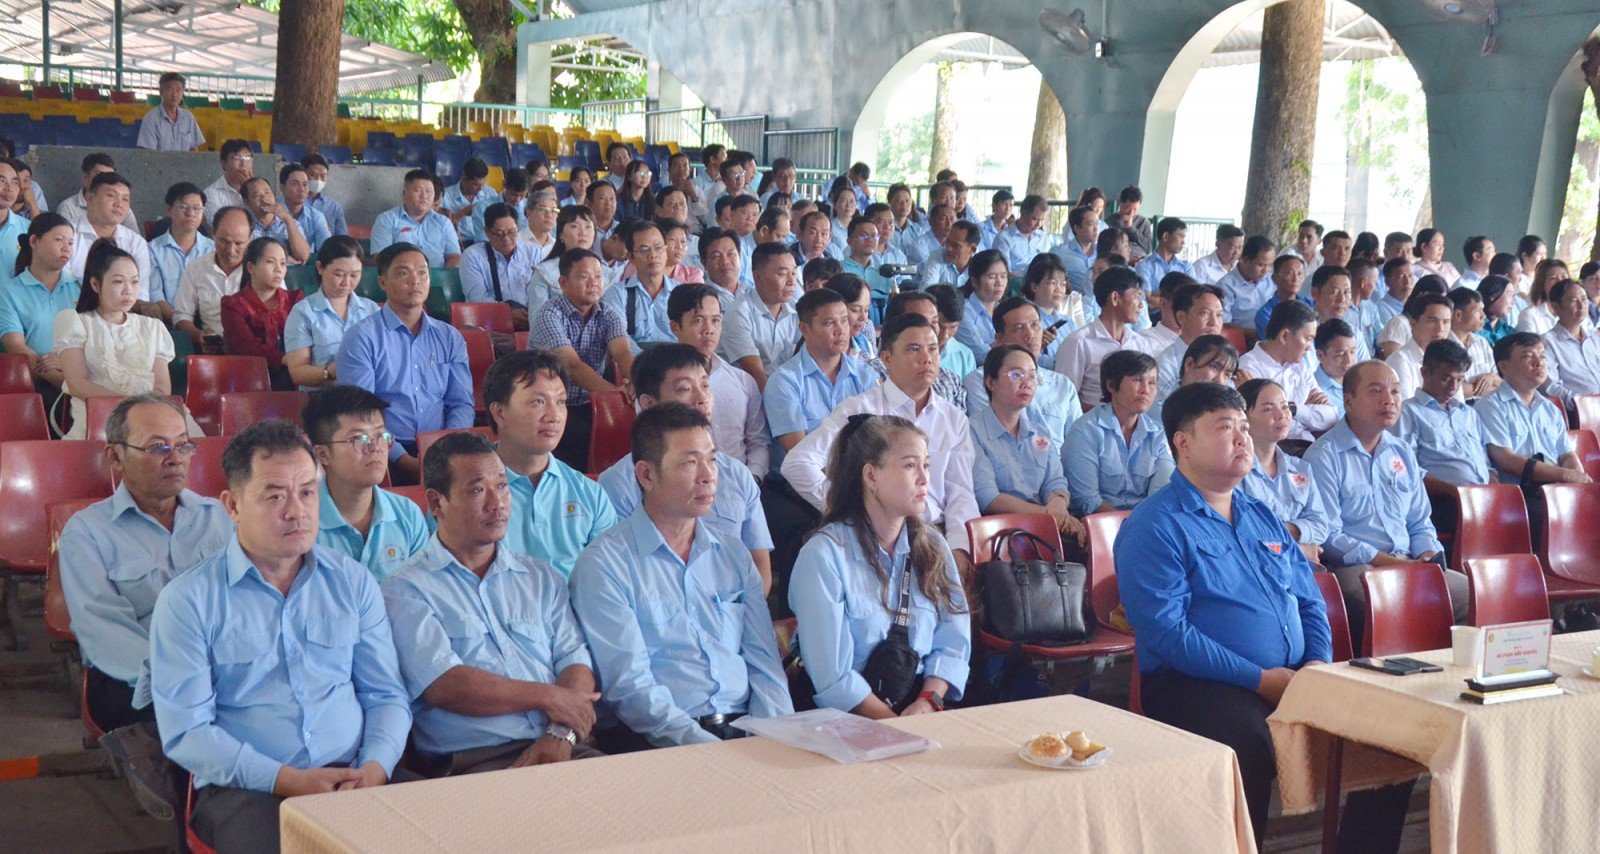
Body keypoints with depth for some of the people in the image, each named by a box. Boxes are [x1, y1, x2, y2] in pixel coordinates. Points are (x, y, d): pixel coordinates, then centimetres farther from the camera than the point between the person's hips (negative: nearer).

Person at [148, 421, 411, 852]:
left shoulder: (353, 582, 16)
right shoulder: (186, 600, 3)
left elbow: (387, 696, 16)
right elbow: (185, 731, -3)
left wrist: (374, 767, -6)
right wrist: (286, 781, -14)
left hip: (352, 780, 3)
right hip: (245, 789, -3)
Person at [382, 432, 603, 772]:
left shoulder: (542, 577, 22)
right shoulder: (407, 590, 6)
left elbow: (575, 660, 10)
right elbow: (442, 686, -7)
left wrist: (561, 735, -10)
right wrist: (548, 697, -3)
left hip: (561, 750, 5)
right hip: (474, 762, -5)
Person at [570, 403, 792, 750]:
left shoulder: (733, 554, 17)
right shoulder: (604, 564, -1)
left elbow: (764, 663, 14)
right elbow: (628, 685, -9)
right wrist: (702, 746, -21)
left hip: (745, 731, 5)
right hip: (657, 743, -5)